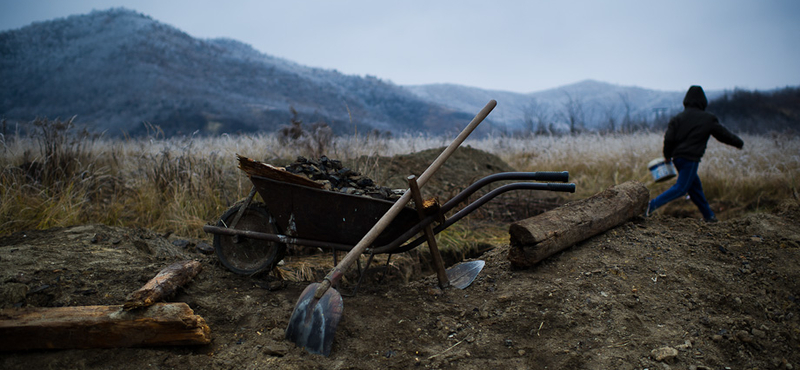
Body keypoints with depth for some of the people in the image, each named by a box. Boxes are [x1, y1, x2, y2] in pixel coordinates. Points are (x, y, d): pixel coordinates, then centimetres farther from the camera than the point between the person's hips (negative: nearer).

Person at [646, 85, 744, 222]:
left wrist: (667, 156, 11)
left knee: (695, 186, 16)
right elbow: (724, 134, 10)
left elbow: (669, 138, -2)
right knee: (681, 188, -3)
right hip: (690, 159, -6)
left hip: (678, 158, 6)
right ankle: (653, 204, -18)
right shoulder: (708, 119, -2)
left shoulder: (677, 118, 5)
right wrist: (739, 143, 27)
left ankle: (708, 215, 26)